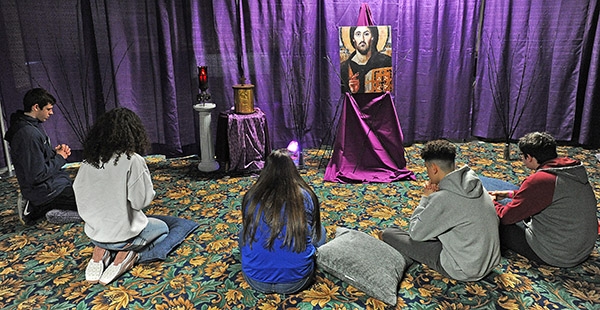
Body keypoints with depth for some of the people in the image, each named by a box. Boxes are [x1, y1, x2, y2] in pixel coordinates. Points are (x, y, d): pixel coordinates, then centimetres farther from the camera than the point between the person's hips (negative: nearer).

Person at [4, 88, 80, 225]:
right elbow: (37, 176, -26)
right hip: (45, 190, -10)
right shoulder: (28, 134, -25)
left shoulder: (34, 125, 6)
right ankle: (35, 209, -4)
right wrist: (59, 158, -13)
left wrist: (54, 151, 1)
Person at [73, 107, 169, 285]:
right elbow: (141, 201, -18)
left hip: (93, 233, 6)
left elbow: (80, 195, 3)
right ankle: (126, 254, -3)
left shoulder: (88, 161, -4)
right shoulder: (133, 160, -21)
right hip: (122, 234, -6)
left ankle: (101, 251, 9)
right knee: (162, 229, 22)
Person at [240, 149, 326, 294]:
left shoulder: (251, 196, -3)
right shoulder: (305, 196, -6)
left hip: (256, 281, 2)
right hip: (296, 282, -1)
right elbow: (314, 230, 12)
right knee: (320, 230, 19)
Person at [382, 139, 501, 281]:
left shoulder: (443, 199, -28)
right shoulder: (476, 185, -3)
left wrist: (426, 198, -5)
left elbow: (415, 232, -16)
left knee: (389, 233, -7)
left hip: (464, 271, -8)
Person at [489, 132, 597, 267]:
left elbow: (507, 216, -17)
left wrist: (491, 203, 4)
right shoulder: (575, 168, 0)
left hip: (557, 256, -8)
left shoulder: (539, 180, -26)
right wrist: (510, 193, 22)